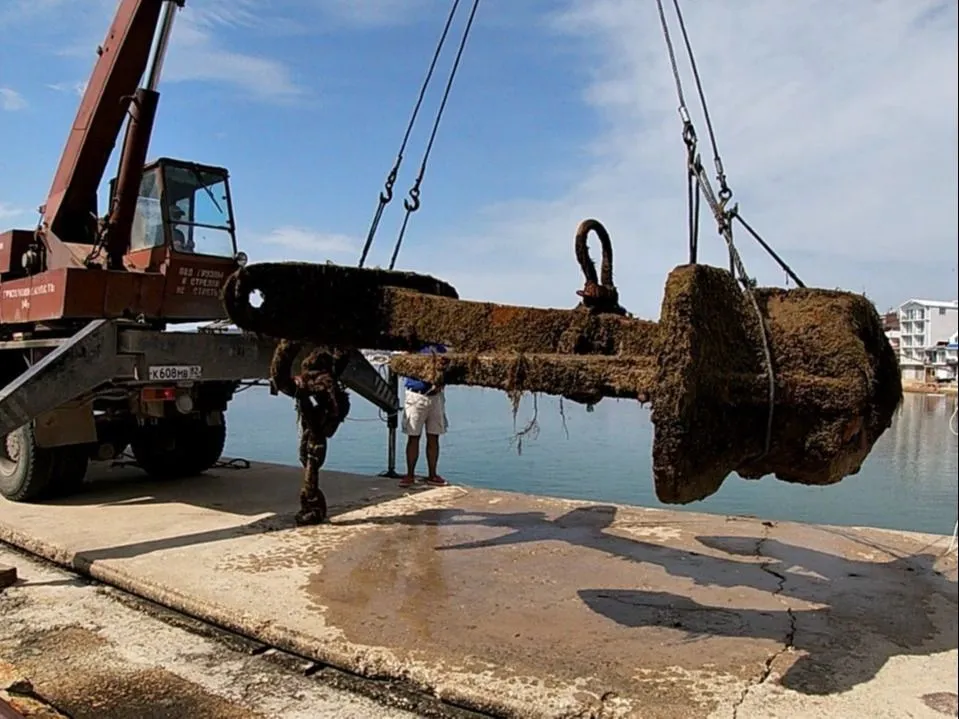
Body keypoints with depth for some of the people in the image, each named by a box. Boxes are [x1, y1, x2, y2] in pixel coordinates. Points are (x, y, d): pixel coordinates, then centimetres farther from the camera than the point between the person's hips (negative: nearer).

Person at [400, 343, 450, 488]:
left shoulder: (441, 348, 8)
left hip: (435, 397, 4)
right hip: (416, 396, -4)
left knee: (433, 438, 7)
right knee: (413, 437, 1)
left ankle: (432, 475, 16)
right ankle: (410, 474, 11)